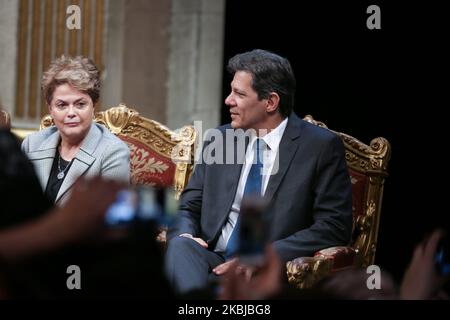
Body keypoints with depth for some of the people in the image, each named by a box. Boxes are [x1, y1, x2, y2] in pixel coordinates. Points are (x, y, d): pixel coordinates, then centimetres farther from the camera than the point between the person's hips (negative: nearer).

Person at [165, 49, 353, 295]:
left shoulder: (321, 146, 1)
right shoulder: (219, 140, 15)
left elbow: (335, 226, -5)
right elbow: (188, 208, 18)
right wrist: (184, 236, -7)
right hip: (211, 261, 5)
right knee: (180, 246, -30)